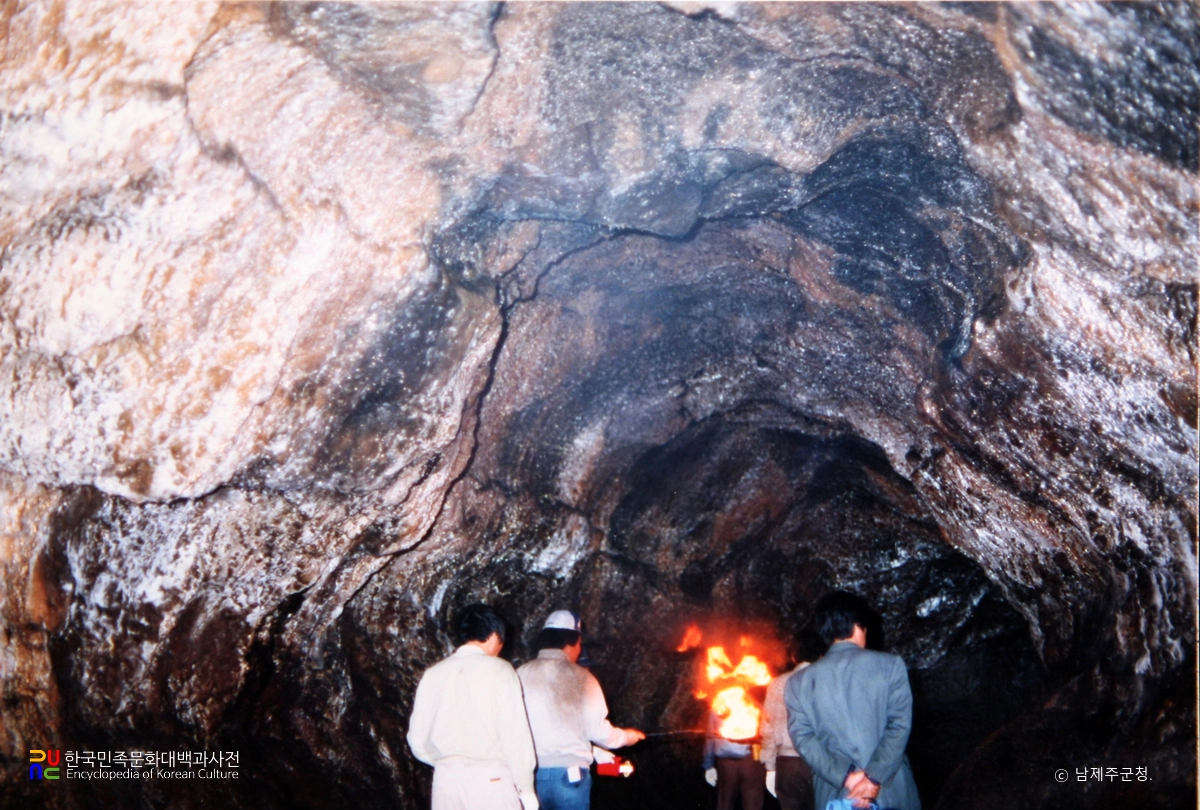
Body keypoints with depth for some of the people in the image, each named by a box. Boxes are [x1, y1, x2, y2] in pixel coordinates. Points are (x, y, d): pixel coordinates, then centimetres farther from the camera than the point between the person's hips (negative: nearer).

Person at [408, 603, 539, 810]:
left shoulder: (432, 674, 8)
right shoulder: (499, 670, -4)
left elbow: (418, 741, 9)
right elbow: (515, 736, -9)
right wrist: (526, 790, -2)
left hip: (445, 780, 4)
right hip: (491, 780, -4)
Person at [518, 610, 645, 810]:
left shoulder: (520, 675, 1)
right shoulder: (580, 677, -4)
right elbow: (598, 730, -5)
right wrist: (624, 736, 15)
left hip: (528, 775, 2)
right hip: (568, 775, -2)